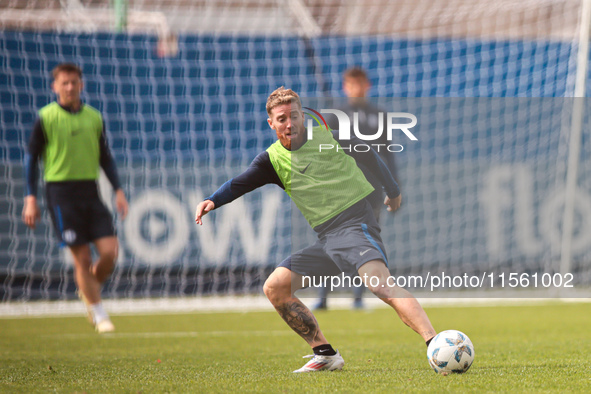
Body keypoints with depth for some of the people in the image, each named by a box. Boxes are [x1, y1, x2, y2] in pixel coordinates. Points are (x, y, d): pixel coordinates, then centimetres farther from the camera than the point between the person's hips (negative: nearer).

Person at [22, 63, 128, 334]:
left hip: (90, 189, 4)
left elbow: (105, 157, 18)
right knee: (82, 257, -6)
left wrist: (118, 190, 9)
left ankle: (88, 289, 21)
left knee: (110, 250, -8)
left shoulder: (94, 117, 9)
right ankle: (98, 314, 7)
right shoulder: (46, 118, -2)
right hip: (61, 191, -4)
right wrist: (31, 198, -4)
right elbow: (32, 158, 2)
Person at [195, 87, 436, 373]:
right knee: (274, 288, -1)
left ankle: (435, 342, -41)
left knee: (379, 283, -31)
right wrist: (212, 201, -20)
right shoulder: (273, 160, 10)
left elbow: (369, 157, 14)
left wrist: (393, 191, 21)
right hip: (325, 239, 6)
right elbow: (240, 184, -1)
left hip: (355, 224, -6)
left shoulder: (330, 135, 2)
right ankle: (325, 355, 5)